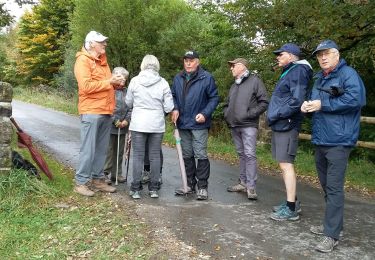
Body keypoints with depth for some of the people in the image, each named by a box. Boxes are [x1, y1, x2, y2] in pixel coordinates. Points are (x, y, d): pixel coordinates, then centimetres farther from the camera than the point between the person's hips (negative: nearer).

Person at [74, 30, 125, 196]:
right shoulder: (83, 60, -6)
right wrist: (109, 82, -15)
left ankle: (97, 179, 20)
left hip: (106, 111, 8)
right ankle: (81, 182, 3)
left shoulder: (102, 61, 21)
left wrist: (116, 82, 7)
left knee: (102, 148, 11)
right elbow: (86, 86, -18)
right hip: (91, 112, -8)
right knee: (88, 149, -5)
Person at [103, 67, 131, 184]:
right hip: (110, 127, -5)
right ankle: (106, 173, 12)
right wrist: (115, 121, -13)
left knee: (119, 152, 13)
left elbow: (130, 108, 9)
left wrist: (127, 120, -6)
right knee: (109, 151, 1)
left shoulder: (126, 92, 7)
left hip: (122, 127, 5)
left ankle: (117, 174, 24)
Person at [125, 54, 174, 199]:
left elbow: (128, 103, 7)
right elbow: (168, 107, -2)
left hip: (138, 124, 0)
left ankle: (136, 189, 10)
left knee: (138, 155, 6)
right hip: (157, 124, 1)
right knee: (155, 156, 9)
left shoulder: (135, 81, -3)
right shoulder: (163, 83, -4)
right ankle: (154, 189, 16)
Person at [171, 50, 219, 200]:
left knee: (201, 155, -4)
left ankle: (202, 187, 6)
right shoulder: (178, 79, 8)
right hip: (183, 123, 5)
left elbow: (214, 98, -5)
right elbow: (173, 96, 16)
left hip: (199, 124, -5)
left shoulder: (206, 78, -6)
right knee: (186, 156, 13)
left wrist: (205, 114, -16)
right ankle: (190, 184, 25)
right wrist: (174, 109, -3)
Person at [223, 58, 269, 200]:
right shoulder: (234, 85, 20)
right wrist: (227, 114, 10)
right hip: (234, 126, 7)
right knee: (241, 154, 11)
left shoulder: (254, 80, -2)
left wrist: (250, 114, -14)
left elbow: (264, 102, -8)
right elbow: (227, 104, 29)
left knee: (250, 154, -10)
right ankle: (243, 182, 18)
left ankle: (251, 186, -8)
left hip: (248, 125, -7)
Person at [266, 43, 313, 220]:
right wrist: (273, 117, 8)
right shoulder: (288, 72, 20)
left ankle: (291, 209, -2)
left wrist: (275, 115, -16)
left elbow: (297, 100, -21)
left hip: (287, 126, -10)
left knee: (286, 165, -8)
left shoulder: (298, 71, -10)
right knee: (284, 165, 13)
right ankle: (292, 201, 23)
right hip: (279, 126, 10)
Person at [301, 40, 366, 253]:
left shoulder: (348, 74, -8)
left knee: (334, 188, -8)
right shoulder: (320, 79, 18)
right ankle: (332, 224, 30)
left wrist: (323, 105, -17)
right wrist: (307, 105, 2)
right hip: (320, 140, 9)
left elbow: (355, 99, -22)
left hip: (338, 141, -9)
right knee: (327, 185, 17)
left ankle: (332, 235, -2)